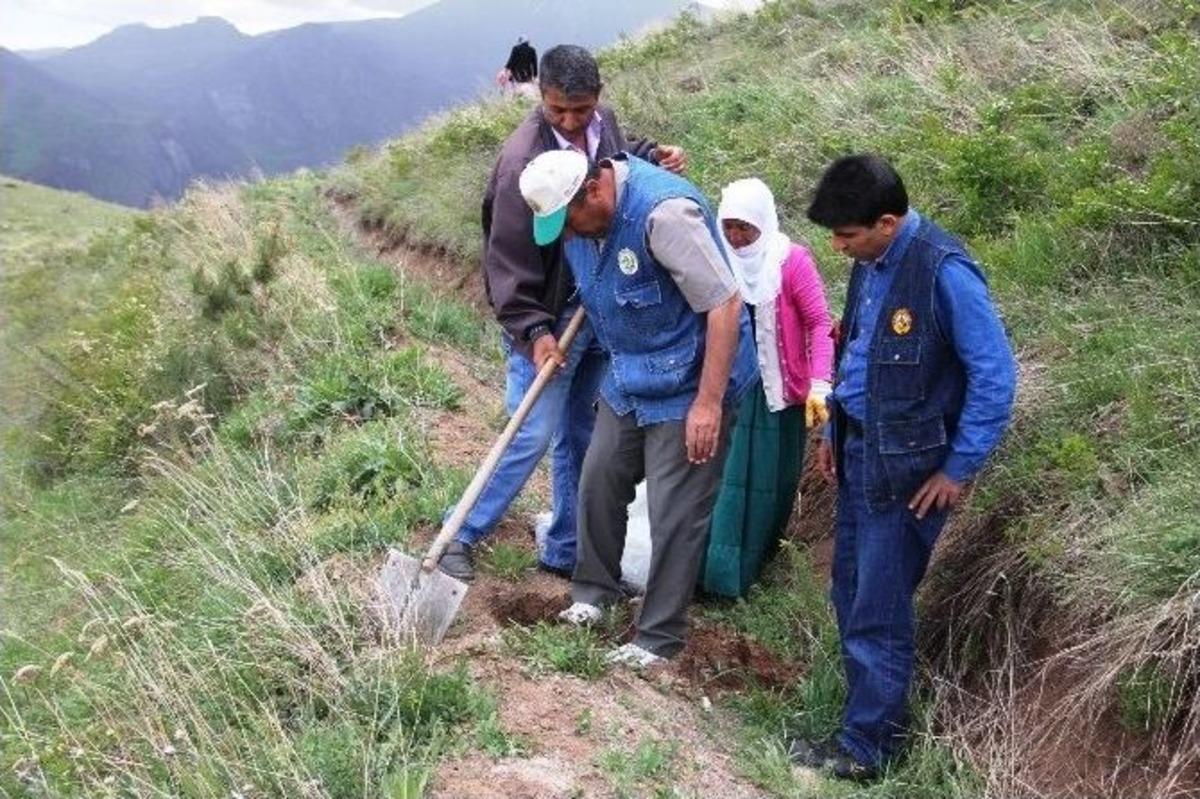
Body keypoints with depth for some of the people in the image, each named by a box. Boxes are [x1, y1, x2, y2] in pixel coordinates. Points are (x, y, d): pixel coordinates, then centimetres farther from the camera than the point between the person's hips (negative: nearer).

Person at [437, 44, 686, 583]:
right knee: (532, 437, -6)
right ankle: (460, 538, 12)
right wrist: (533, 332, -27)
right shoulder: (523, 163, -24)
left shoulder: (603, 122, -2)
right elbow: (506, 260, -22)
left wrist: (655, 157, 3)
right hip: (547, 318, -7)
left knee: (579, 435, 14)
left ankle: (564, 552, 27)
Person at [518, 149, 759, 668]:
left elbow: (724, 304, -27)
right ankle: (595, 591, 36)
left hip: (688, 386, -8)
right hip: (628, 381, 8)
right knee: (598, 485, 15)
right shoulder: (583, 216, -3)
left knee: (675, 517, -1)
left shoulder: (665, 212, -29)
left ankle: (660, 638, 13)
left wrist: (708, 403, -25)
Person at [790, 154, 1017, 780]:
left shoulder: (943, 272, -21)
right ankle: (875, 716, 31)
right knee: (851, 597, 15)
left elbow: (995, 375, -18)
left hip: (907, 469, -8)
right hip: (859, 453, 8)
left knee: (878, 613, 1)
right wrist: (835, 434, 16)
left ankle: (866, 747, 16)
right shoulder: (872, 263, 4)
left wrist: (959, 470, -14)